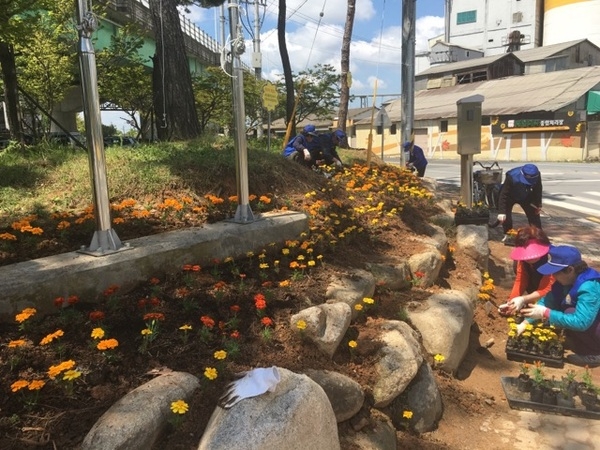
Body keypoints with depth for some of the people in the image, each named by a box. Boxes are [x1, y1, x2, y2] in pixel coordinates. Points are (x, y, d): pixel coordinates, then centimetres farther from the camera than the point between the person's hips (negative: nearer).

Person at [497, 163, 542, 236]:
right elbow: (504, 194, -36)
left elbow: (538, 191, -6)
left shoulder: (537, 176, -27)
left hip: (526, 197, 4)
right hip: (510, 197, -4)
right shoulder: (512, 177, -41)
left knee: (534, 214, 3)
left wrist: (538, 205, 2)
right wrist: (501, 212, -41)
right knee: (505, 216, -15)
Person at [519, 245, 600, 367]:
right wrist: (525, 323, -12)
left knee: (569, 313, -27)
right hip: (588, 324, 8)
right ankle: (584, 345, 9)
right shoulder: (566, 280, -7)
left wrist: (546, 313, -33)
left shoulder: (589, 287, -32)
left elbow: (580, 322, -40)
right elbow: (547, 301, -4)